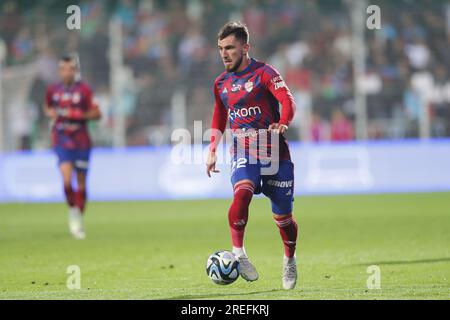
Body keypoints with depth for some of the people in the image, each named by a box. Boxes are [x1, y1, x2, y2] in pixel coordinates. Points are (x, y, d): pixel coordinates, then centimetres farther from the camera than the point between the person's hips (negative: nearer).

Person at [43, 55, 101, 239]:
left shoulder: (84, 90, -4)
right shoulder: (53, 90, 4)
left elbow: (97, 113, -4)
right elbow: (47, 107, 23)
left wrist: (78, 115, -19)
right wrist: (50, 113, 0)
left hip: (81, 141, 0)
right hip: (61, 141, 0)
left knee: (81, 183, 7)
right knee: (67, 180, -18)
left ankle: (79, 218, 23)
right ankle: (73, 211, 7)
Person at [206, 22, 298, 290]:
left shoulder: (263, 72, -7)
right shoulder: (221, 83, 10)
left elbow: (288, 100, -21)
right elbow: (219, 117, 26)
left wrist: (283, 124, -40)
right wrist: (212, 150, 20)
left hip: (275, 152, -3)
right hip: (243, 153, 3)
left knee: (283, 216, 5)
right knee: (242, 192, -30)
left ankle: (290, 260, 32)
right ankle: (238, 253, -31)